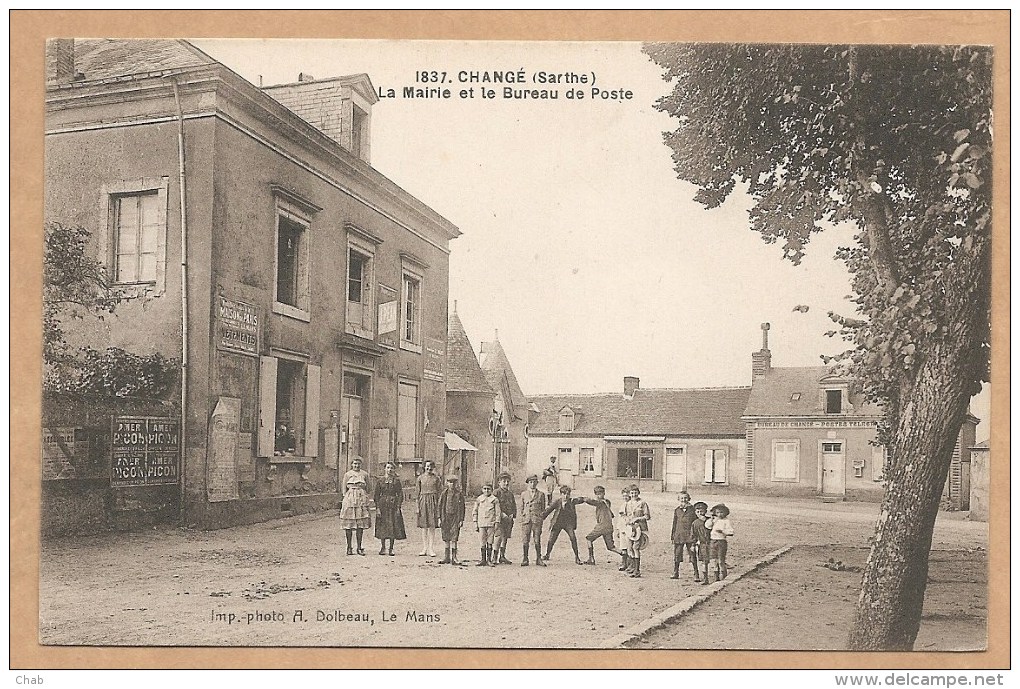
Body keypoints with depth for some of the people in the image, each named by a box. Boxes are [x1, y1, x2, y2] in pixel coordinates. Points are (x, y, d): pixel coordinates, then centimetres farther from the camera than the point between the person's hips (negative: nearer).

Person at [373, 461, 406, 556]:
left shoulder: (396, 481, 3)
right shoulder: (380, 481, 5)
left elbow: (400, 495, 1)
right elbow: (377, 495, 4)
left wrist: (398, 507, -8)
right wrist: (378, 508, -5)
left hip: (393, 505, 0)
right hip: (383, 505, 0)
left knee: (393, 526, 0)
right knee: (383, 527, 2)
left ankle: (391, 549, 9)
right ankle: (383, 548, 14)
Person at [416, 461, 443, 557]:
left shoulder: (436, 478, 3)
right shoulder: (420, 478, 7)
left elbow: (439, 493, 4)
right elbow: (418, 492, 9)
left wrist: (438, 507, -1)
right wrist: (418, 507, 4)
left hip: (433, 501, -2)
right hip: (423, 501, 2)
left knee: (432, 526, -3)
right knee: (423, 527, 5)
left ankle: (431, 550, 1)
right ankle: (424, 549, 12)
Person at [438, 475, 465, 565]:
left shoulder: (459, 494, 1)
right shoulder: (444, 493, 5)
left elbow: (462, 508, 2)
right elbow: (440, 506, 7)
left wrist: (461, 520, -2)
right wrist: (439, 518, 2)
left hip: (455, 518, -2)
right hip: (445, 517, 2)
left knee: (454, 538, -7)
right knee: (446, 538, 7)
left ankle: (454, 558, -3)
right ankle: (447, 557, 15)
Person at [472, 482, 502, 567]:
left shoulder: (494, 499, 3)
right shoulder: (478, 499, 7)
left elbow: (497, 512, 3)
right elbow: (474, 512, 11)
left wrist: (496, 523, -3)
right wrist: (475, 523, 6)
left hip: (491, 524, -1)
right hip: (481, 524, 1)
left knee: (490, 542, 1)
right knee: (483, 543, 3)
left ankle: (489, 560, 8)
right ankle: (483, 560, 8)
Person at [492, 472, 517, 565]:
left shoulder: (510, 494, 18)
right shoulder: (496, 492, -3)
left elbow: (514, 506, 18)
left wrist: (512, 514, 0)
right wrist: (502, 514, -18)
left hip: (509, 518, 7)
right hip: (499, 518, -7)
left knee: (505, 537, 9)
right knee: (499, 536, -15)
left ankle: (502, 556, 16)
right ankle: (494, 556, -10)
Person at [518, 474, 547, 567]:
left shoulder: (541, 494, 9)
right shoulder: (523, 494, 11)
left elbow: (543, 509, 12)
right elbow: (521, 508, 13)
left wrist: (541, 518, 4)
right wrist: (521, 520, 8)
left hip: (537, 519, -1)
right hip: (526, 519, 1)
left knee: (537, 540, -1)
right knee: (526, 540, -1)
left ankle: (538, 559, 7)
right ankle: (525, 559, 6)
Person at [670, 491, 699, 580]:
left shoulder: (693, 509, 2)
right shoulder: (677, 510, 10)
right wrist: (673, 537, 11)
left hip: (690, 536, -3)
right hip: (679, 536, 3)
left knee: (693, 555, -4)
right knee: (677, 554, 6)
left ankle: (696, 575, 1)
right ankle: (675, 573, 18)